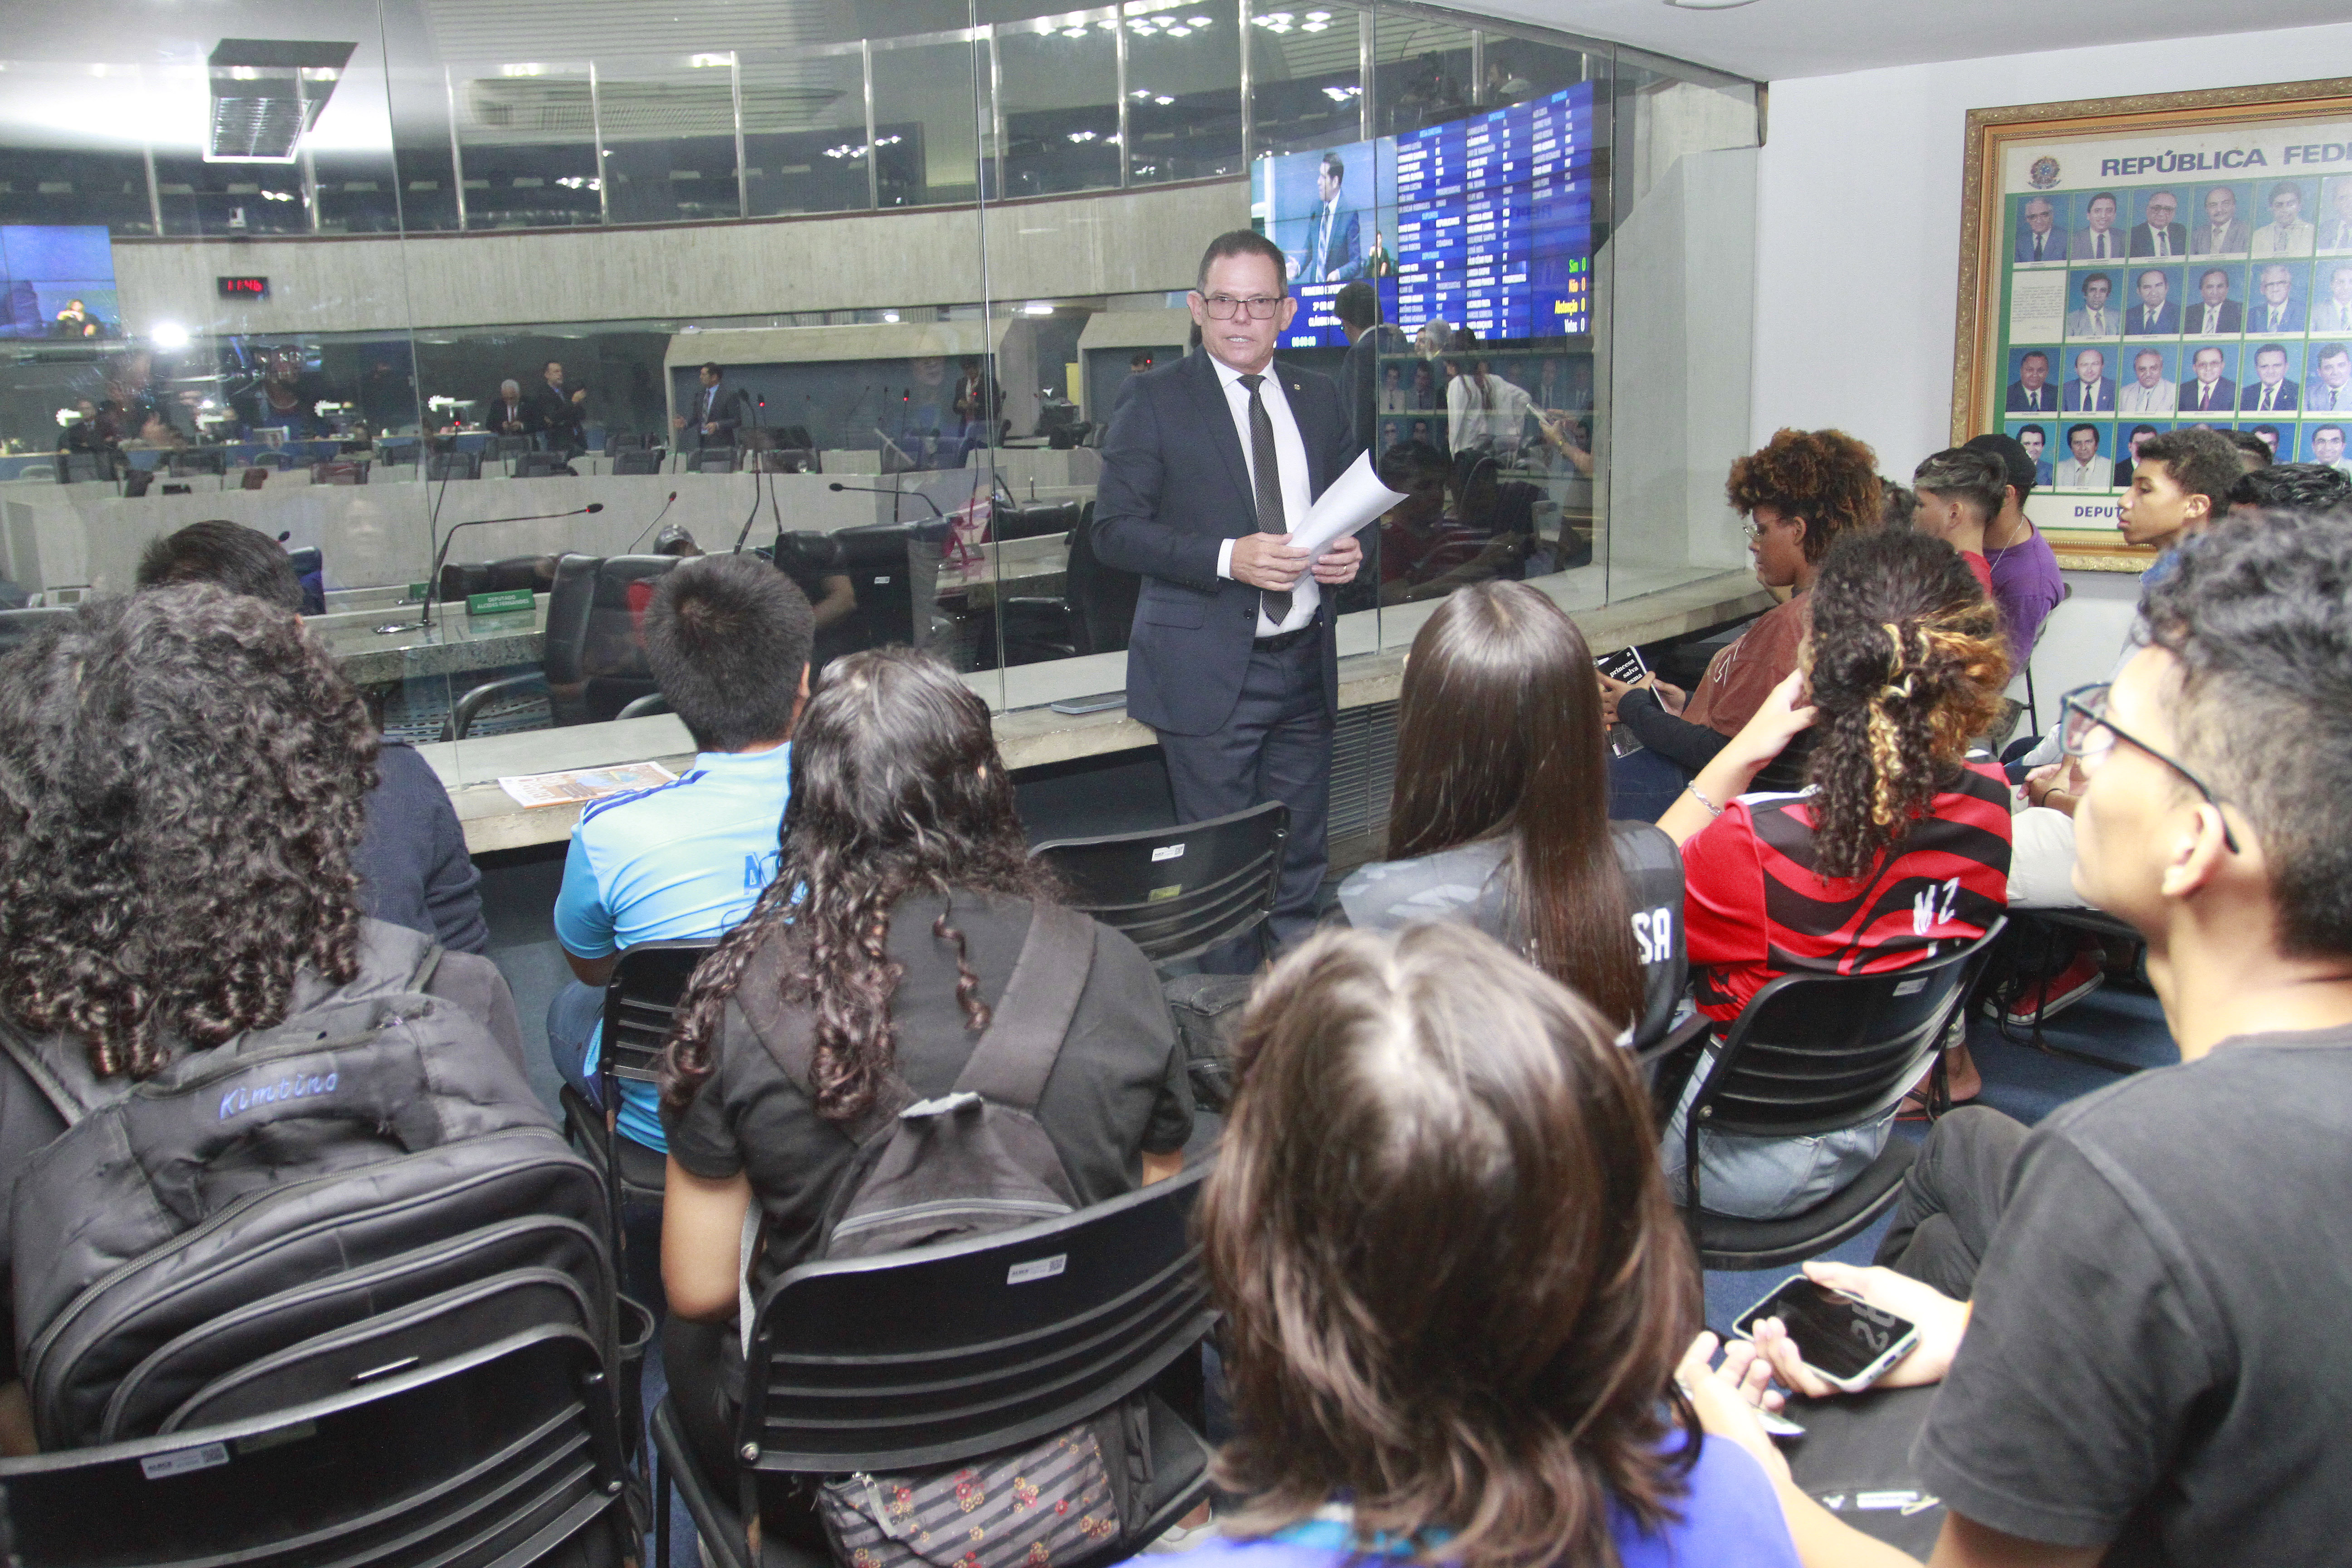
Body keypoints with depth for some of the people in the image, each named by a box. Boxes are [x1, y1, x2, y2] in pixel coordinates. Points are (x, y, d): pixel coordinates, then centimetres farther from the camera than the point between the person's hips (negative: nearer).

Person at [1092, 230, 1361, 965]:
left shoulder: (1319, 399, 11)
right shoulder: (1156, 401, -4)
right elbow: (1114, 529, -10)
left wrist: (1351, 549, -2)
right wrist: (1228, 558, -23)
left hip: (1305, 663, 5)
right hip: (1208, 670, -5)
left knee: (1302, 858, 15)